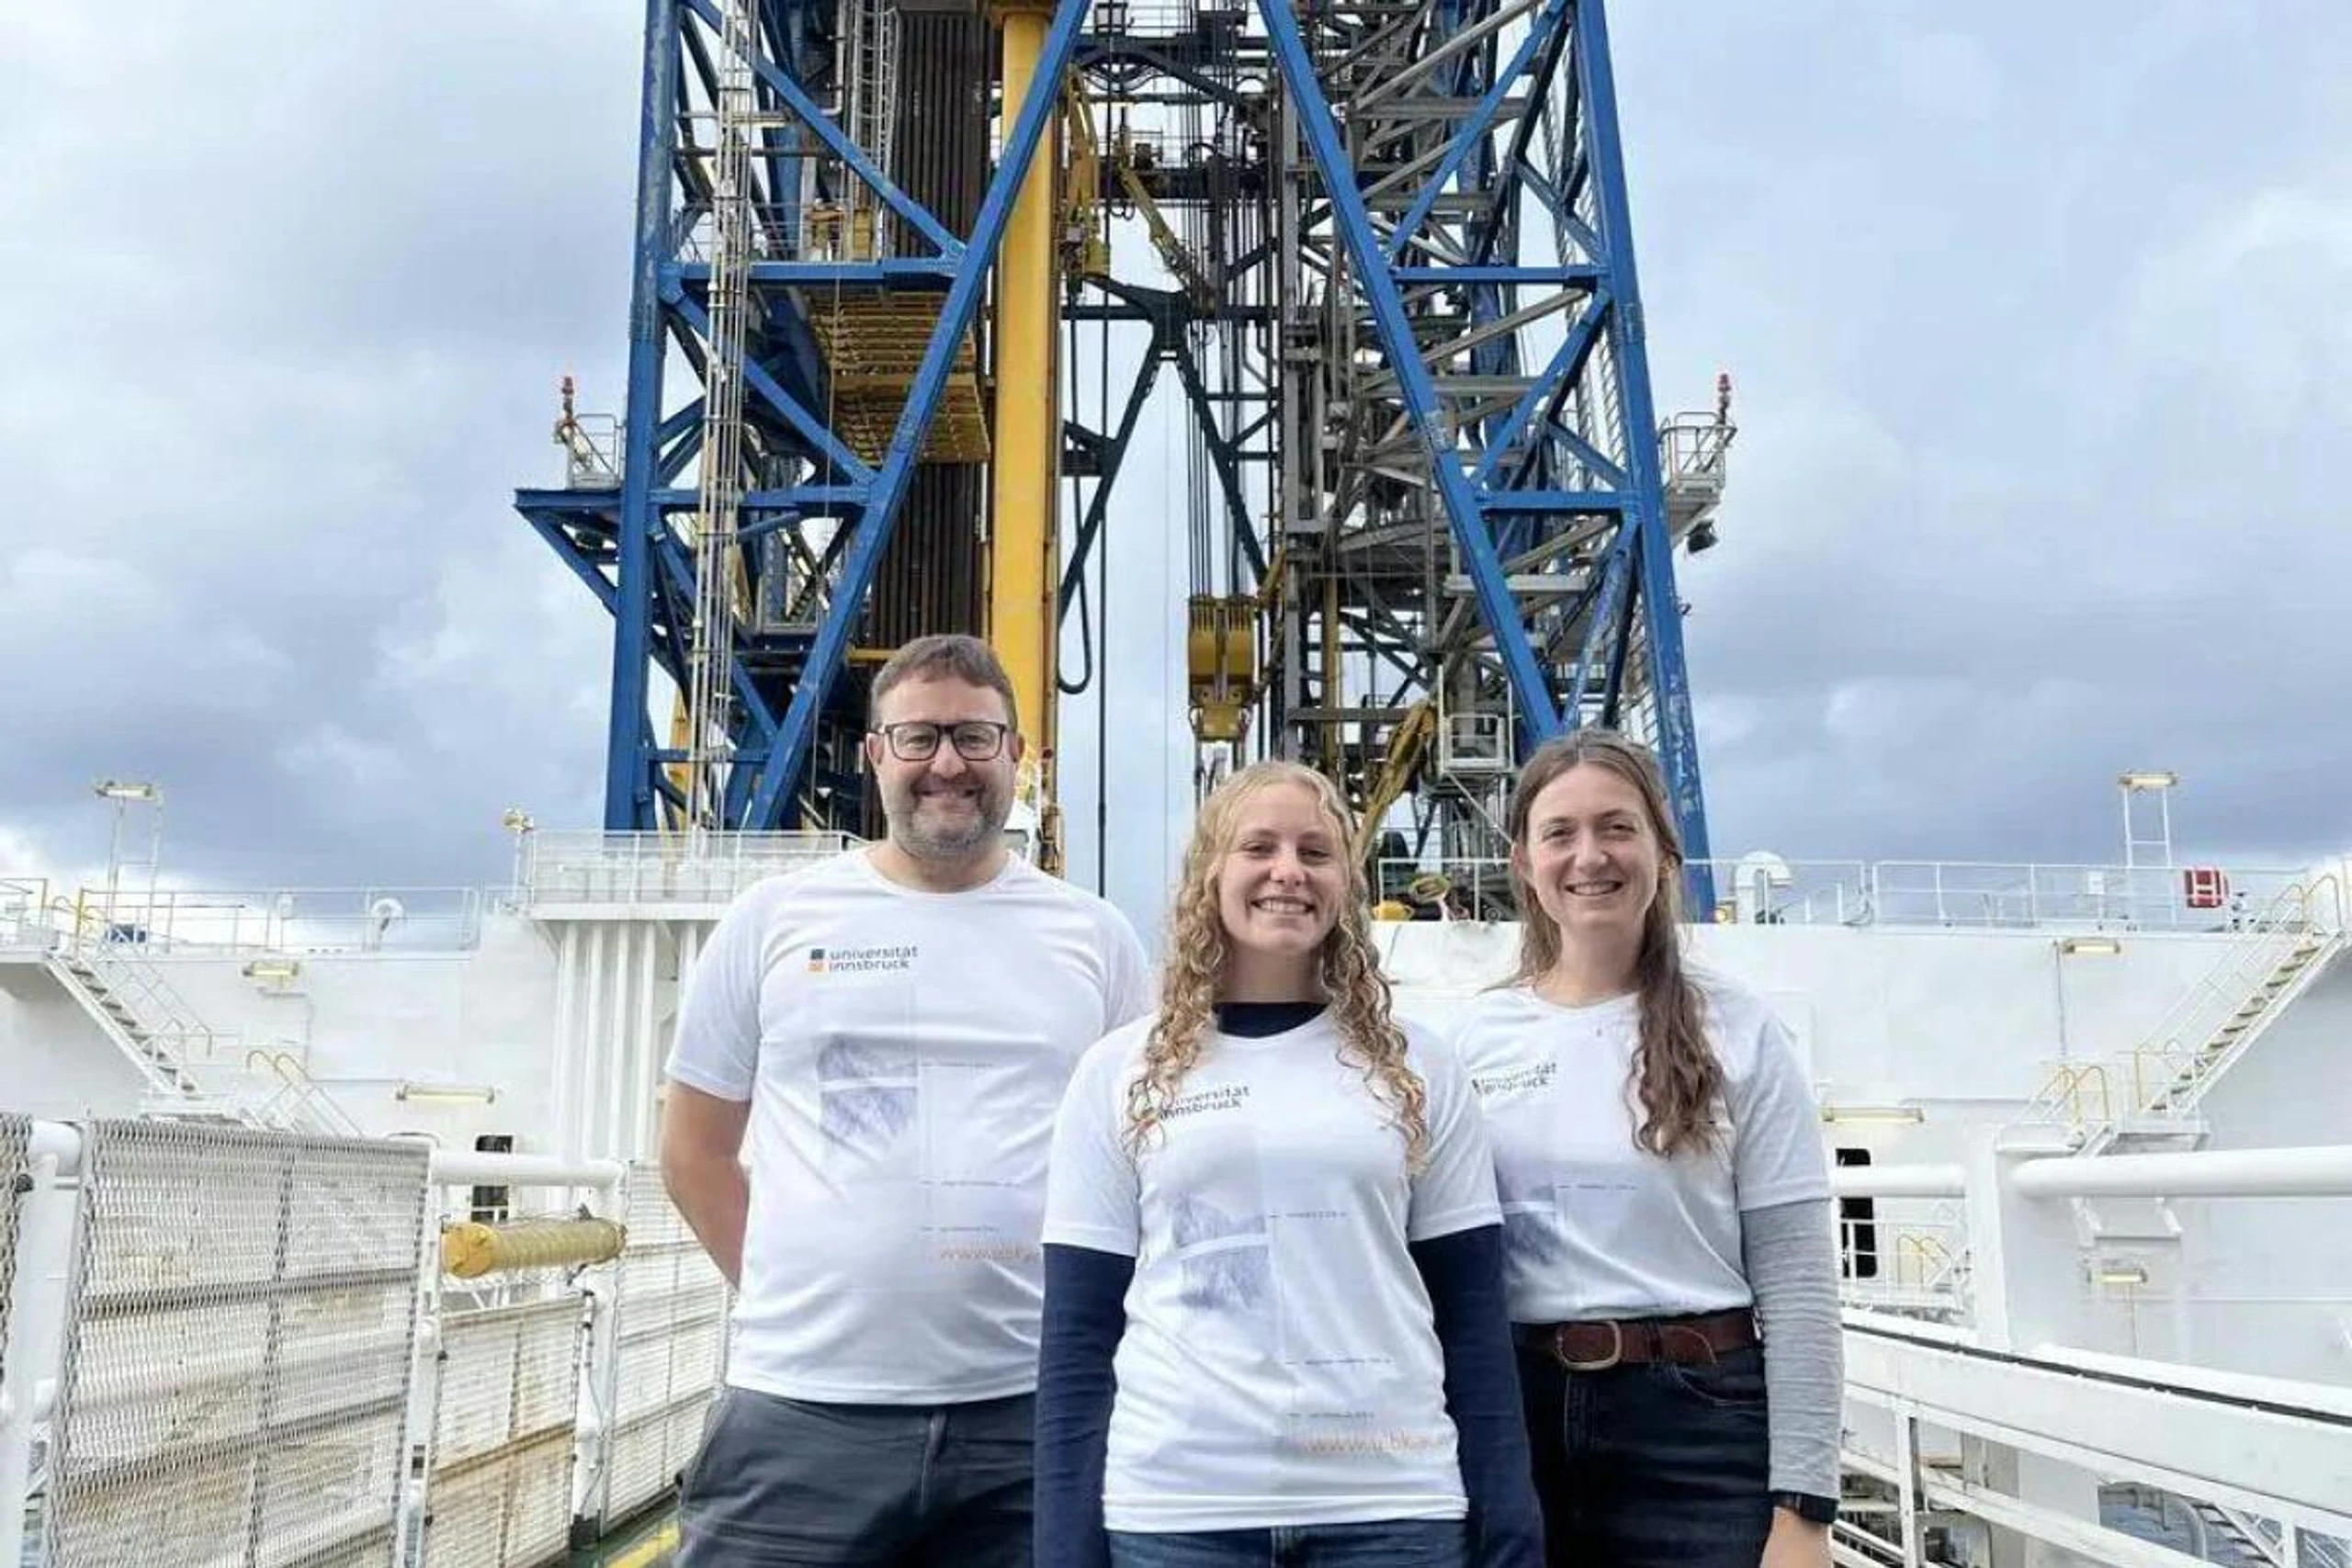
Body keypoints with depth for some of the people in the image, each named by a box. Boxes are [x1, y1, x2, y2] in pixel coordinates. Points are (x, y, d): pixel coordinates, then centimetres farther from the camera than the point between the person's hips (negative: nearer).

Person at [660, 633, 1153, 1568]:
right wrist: (791, 1291, 3)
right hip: (803, 1410, -1)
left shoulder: (1094, 937, 7)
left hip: (1032, 1412, 1)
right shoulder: (773, 921, 5)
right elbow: (694, 1152, 11)